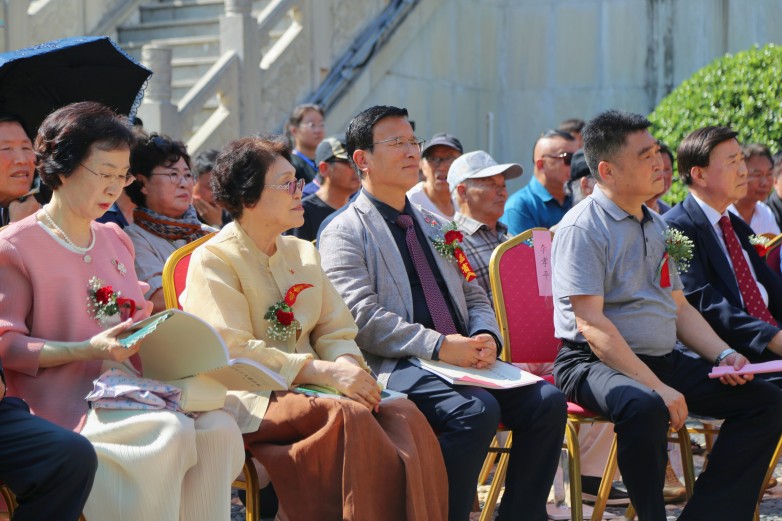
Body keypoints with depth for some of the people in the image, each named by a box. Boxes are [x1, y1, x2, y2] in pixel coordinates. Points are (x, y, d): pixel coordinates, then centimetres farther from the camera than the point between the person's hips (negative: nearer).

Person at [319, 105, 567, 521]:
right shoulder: (344, 233, 1)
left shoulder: (435, 227, 25)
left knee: (547, 402, -16)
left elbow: (474, 296, 22)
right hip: (396, 367, -7)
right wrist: (437, 345, -20)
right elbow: (362, 318, -12)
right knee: (478, 410, -33)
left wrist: (486, 338, -1)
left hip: (461, 360, 7)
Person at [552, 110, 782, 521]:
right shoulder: (582, 228, -11)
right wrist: (658, 388, -25)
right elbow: (591, 324, -19)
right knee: (644, 407, -40)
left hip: (664, 360, 8)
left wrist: (723, 355, 3)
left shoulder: (656, 226, 16)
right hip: (595, 362, -8)